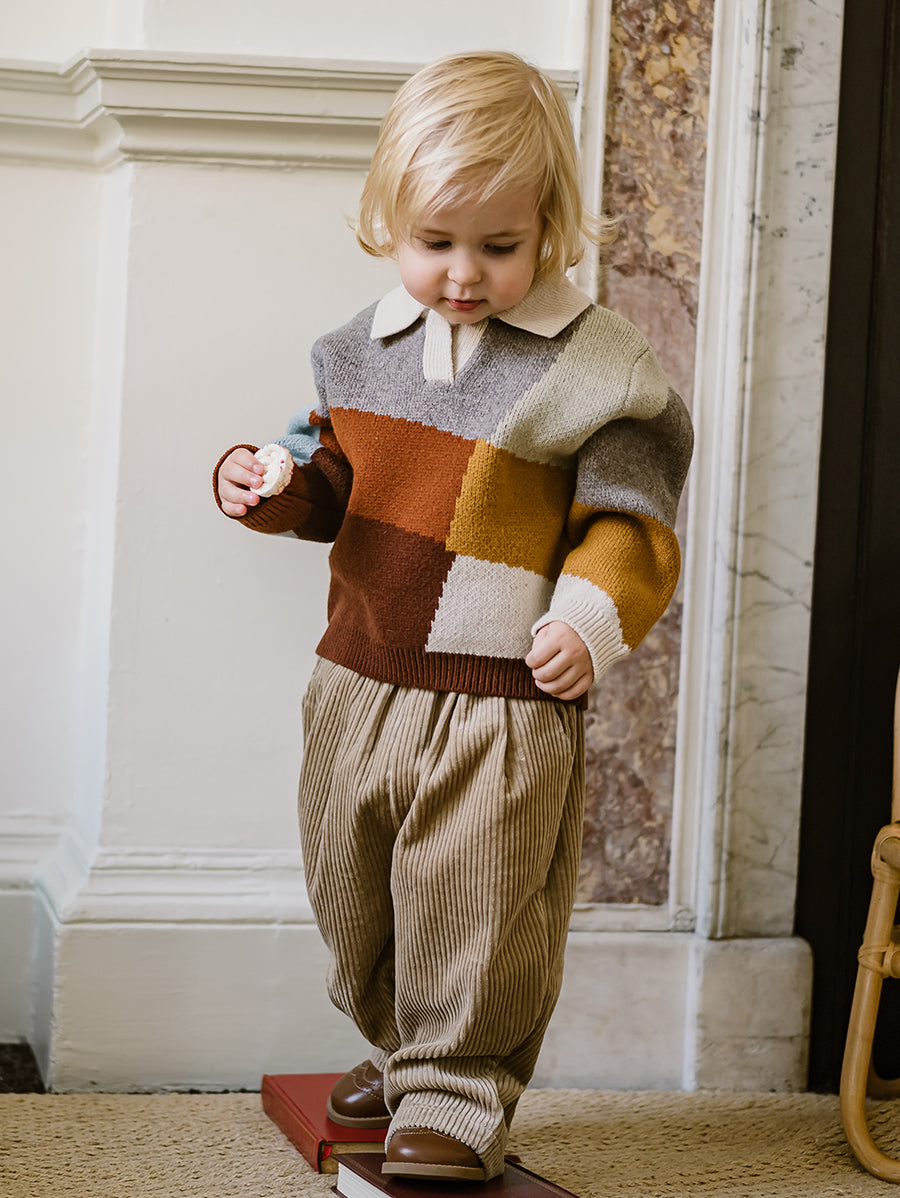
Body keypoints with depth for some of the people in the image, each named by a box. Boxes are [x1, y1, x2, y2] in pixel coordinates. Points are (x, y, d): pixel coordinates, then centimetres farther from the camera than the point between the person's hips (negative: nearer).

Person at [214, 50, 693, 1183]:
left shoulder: (594, 367, -10)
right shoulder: (371, 346, 6)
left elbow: (626, 522, -8)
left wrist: (594, 616, -24)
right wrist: (270, 483, -3)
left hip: (503, 699, -6)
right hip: (360, 682, 6)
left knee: (472, 911, -3)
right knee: (353, 895, 19)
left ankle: (457, 1095, 12)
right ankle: (397, 1050, 39)